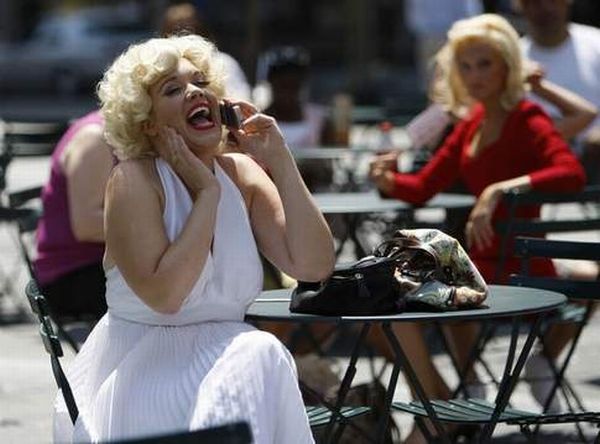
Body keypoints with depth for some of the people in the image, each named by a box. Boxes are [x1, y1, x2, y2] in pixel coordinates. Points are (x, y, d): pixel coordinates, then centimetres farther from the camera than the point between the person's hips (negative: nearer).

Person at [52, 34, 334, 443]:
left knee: (263, 355, -28)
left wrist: (281, 164, -9)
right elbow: (164, 295, -23)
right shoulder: (133, 181, -10)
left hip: (224, 356, 5)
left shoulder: (241, 175, 5)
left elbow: (313, 267, -4)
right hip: (140, 368, -5)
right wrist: (207, 192, -19)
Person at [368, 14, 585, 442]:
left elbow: (572, 173, -32)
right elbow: (423, 187, 14)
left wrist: (498, 189, -39)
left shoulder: (527, 120, -13)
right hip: (482, 263, 9)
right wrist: (388, 180, -7)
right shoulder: (473, 122, 12)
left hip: (517, 271, -9)